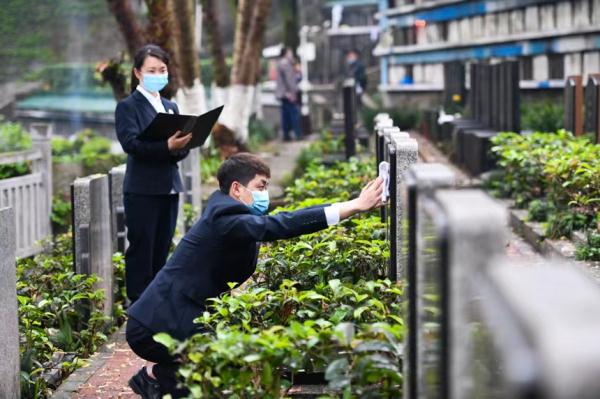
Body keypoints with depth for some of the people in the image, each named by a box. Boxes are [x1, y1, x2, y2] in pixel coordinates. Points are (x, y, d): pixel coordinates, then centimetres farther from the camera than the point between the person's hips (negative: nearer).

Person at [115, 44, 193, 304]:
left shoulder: (171, 107, 17)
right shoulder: (128, 107, -3)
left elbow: (181, 147, 11)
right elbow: (130, 143, -18)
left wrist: (180, 147, -14)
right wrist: (167, 146, -31)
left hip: (169, 189, 6)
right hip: (142, 191, -6)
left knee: (161, 251, 11)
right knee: (141, 251, -3)